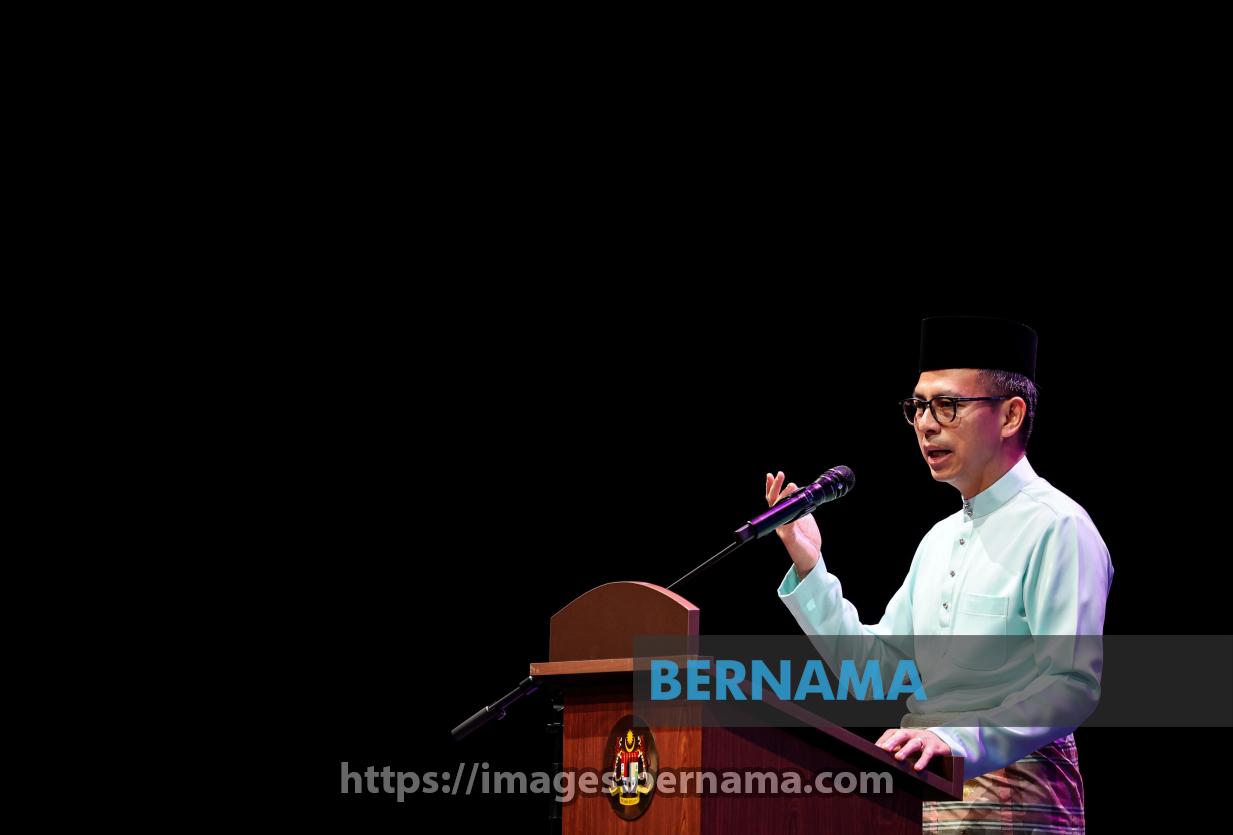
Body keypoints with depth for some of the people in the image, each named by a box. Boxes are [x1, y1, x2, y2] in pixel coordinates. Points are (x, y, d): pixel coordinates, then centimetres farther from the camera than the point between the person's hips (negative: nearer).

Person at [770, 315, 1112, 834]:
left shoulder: (1056, 527, -7)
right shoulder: (940, 539, 21)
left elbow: (1072, 683, -16)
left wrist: (961, 743, -27)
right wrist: (808, 567, 9)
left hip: (1009, 791, -7)